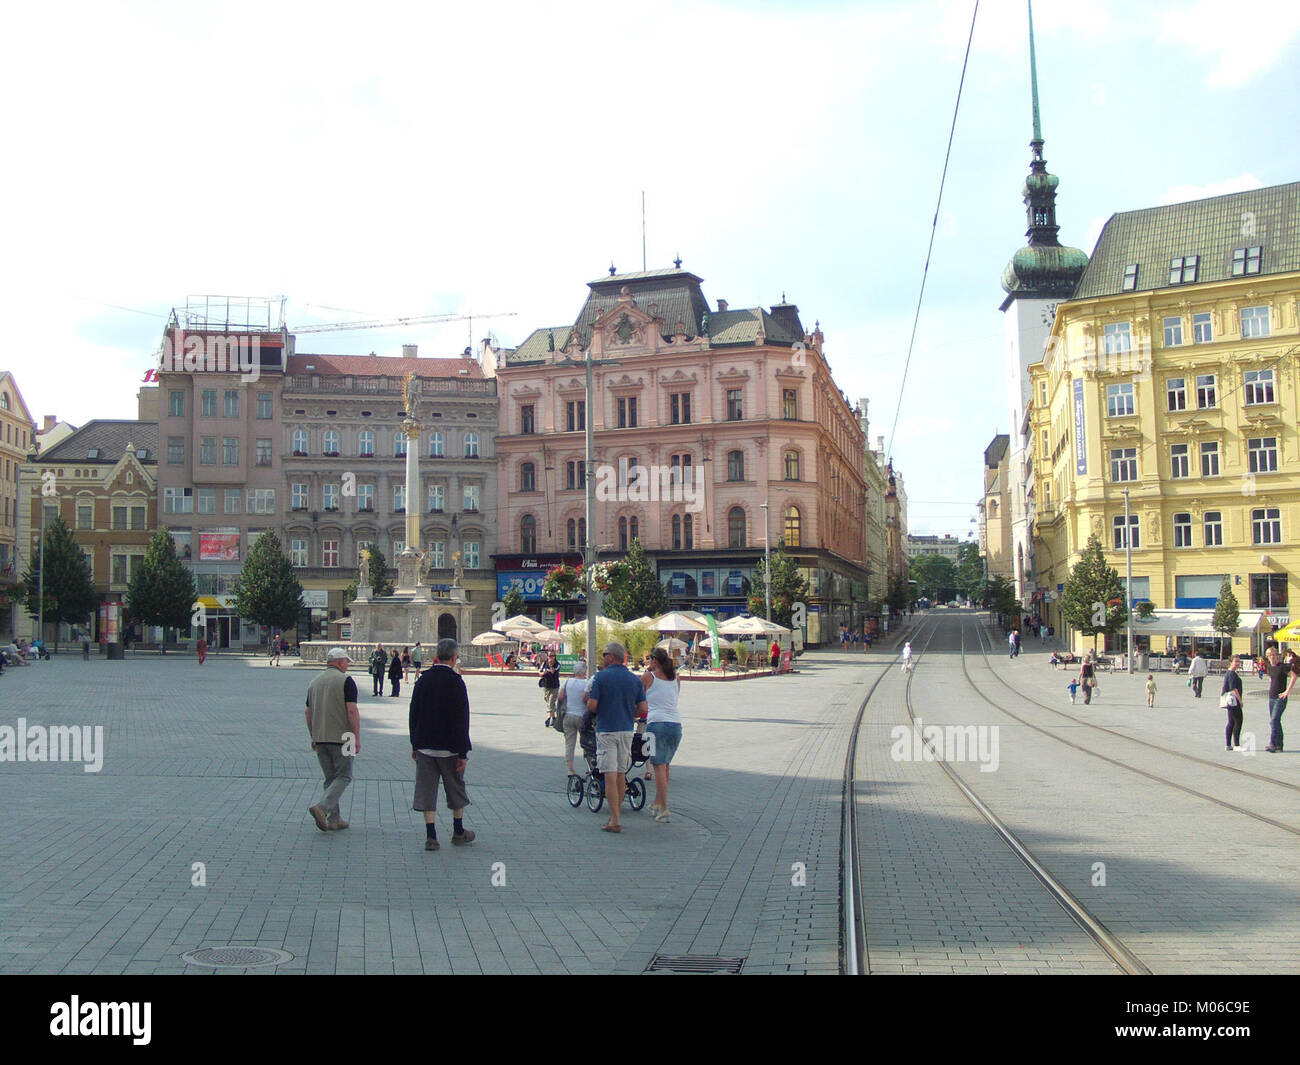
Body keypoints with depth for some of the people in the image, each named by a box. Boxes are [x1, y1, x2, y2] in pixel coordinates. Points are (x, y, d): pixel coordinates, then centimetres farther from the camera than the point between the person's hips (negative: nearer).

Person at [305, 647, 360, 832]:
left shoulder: (315, 682, 11)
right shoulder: (345, 681, -8)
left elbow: (308, 713, 15)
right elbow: (352, 711, -15)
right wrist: (357, 738, -12)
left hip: (320, 738, 6)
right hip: (341, 738, -6)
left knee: (331, 778, 13)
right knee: (343, 777, 1)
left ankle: (333, 820, 11)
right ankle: (322, 808, -18)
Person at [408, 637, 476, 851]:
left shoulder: (422, 681, 1)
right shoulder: (456, 683, -13)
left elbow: (414, 715, 7)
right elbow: (461, 720, -14)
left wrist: (415, 745, 15)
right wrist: (462, 753, -10)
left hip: (425, 747, 3)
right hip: (449, 748, -3)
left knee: (426, 791, 5)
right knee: (456, 789, 14)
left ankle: (431, 836, 2)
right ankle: (458, 832, 26)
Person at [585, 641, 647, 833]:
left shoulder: (601, 677, -8)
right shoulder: (634, 679, 5)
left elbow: (592, 706, -13)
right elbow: (642, 709, 3)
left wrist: (588, 699, 9)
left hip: (606, 730, -5)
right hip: (627, 730, 5)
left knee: (610, 775, -5)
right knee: (621, 774, 15)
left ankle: (615, 820, -8)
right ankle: (617, 813, 23)